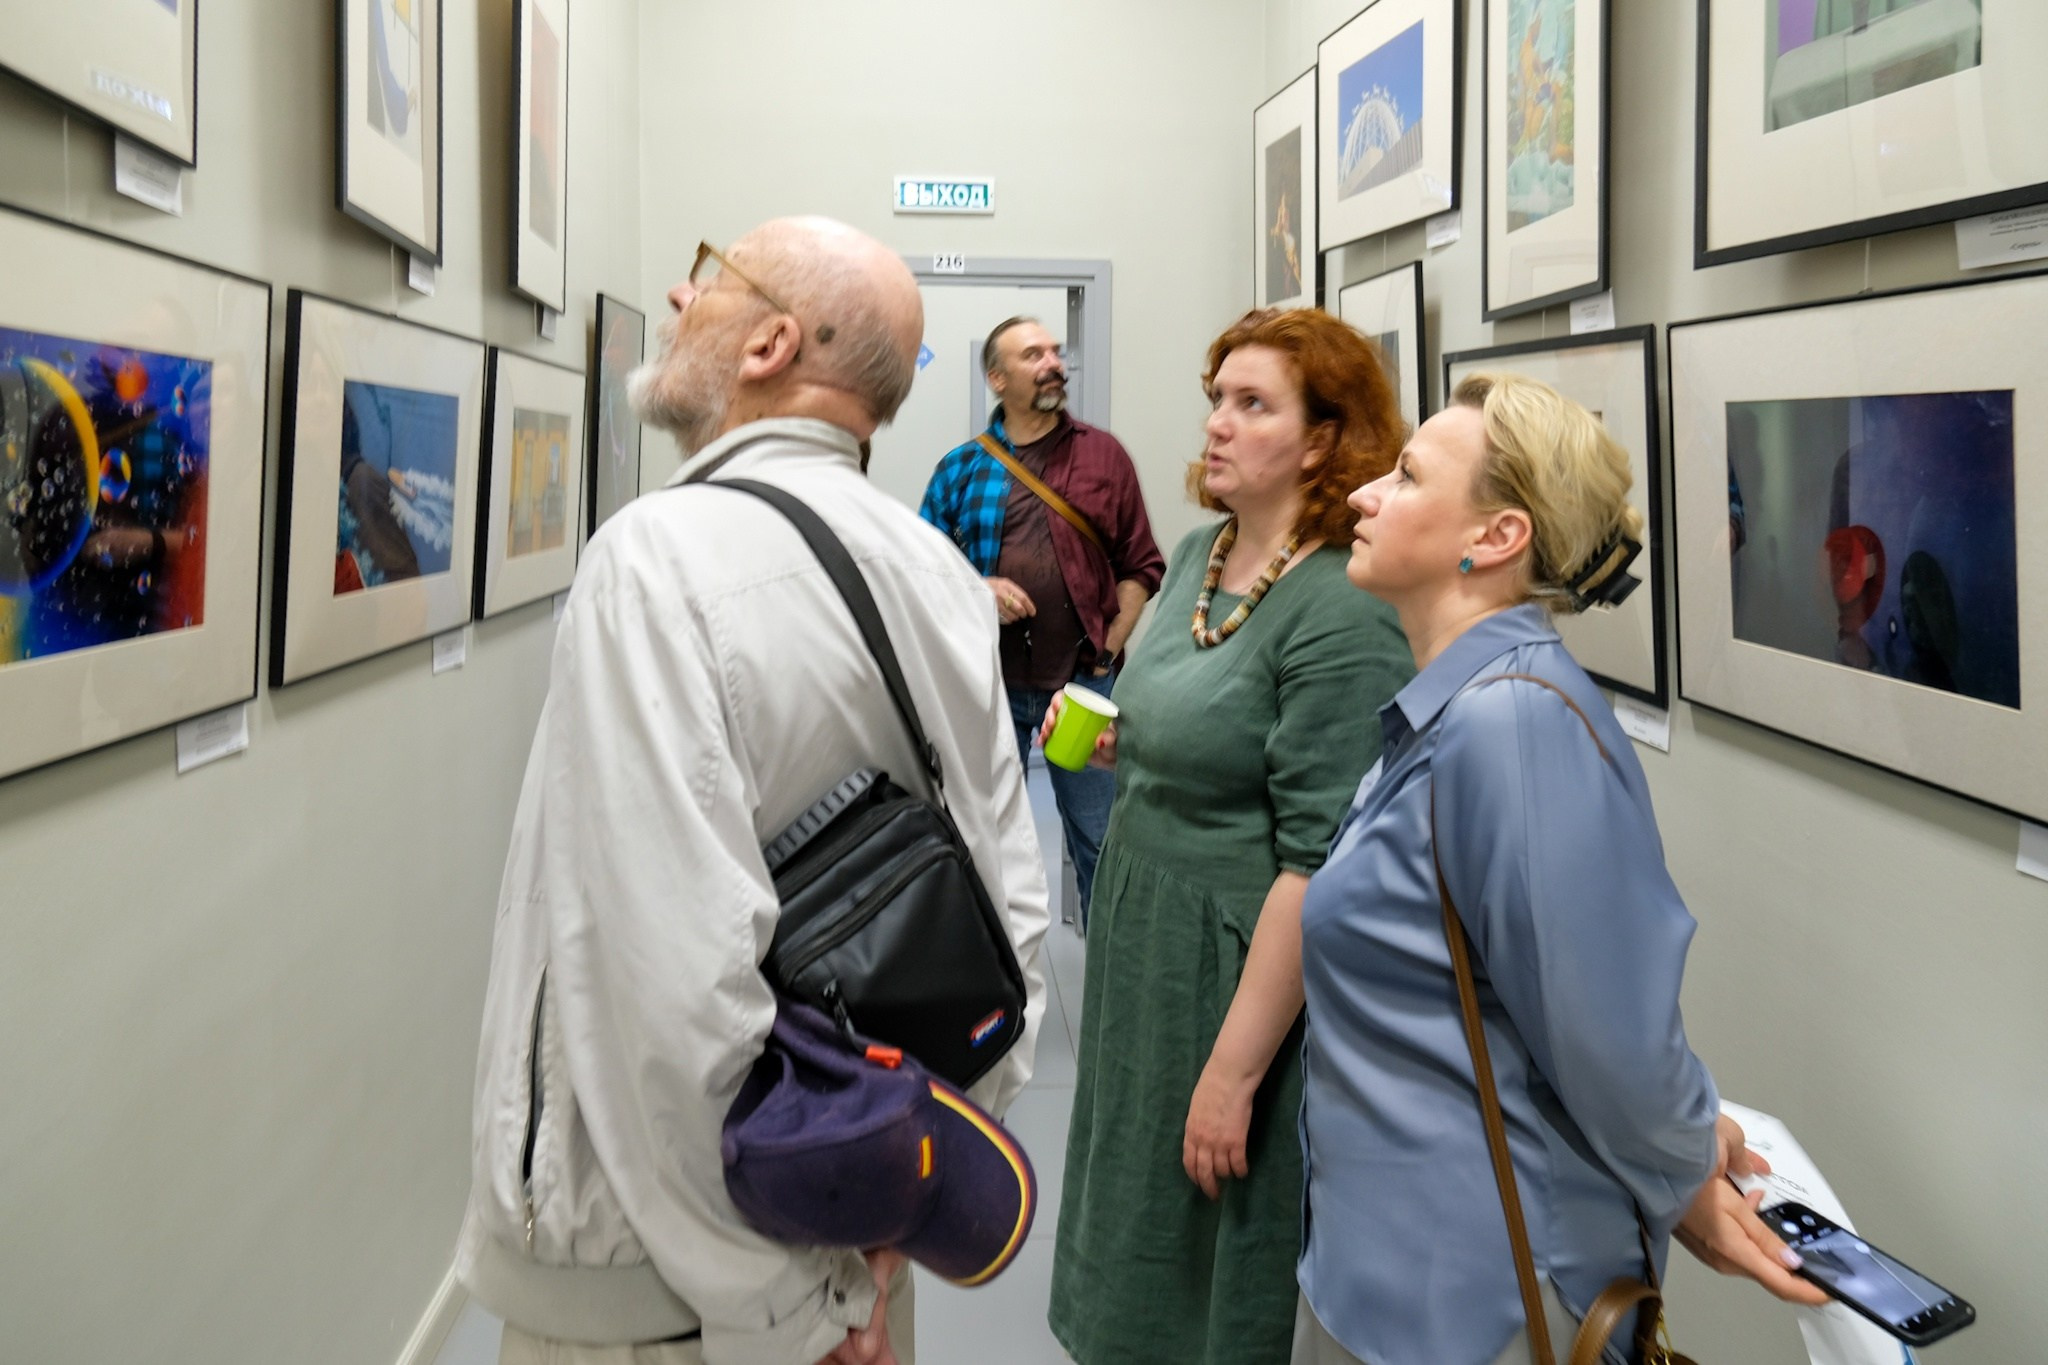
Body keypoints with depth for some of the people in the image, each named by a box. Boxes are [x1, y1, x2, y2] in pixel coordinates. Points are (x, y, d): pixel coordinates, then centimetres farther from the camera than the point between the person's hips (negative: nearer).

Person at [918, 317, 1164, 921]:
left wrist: (1110, 647, -4)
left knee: (1099, 842, 4)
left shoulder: (1104, 454, 5)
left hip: (1084, 682, -1)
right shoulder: (960, 467, 5)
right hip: (988, 683, 1)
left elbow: (1140, 566, 4)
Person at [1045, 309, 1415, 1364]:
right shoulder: (1198, 554, 5)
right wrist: (1108, 742, 0)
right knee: (1128, 1245, 23)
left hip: (1240, 964, -8)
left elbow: (1320, 863, -25)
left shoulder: (1343, 615, -22)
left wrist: (1233, 1074, -23)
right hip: (1142, 933, 8)